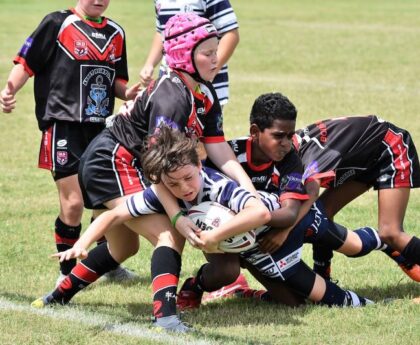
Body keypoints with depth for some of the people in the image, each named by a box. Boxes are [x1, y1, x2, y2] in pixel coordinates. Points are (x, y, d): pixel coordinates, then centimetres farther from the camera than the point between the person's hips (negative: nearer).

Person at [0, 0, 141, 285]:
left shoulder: (116, 33, 13)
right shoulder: (58, 24, -4)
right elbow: (27, 62, -7)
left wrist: (126, 92, -2)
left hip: (100, 128, 6)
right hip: (63, 125, -6)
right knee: (73, 203, -9)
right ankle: (68, 272, 8)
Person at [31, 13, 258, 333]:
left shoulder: (205, 95, 4)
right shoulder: (172, 98, -25)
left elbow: (221, 153, -2)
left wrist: (253, 196, -13)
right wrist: (177, 216, -34)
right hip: (111, 163, -11)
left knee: (124, 246, 27)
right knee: (170, 236, -22)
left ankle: (59, 295, 39)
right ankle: (165, 315, -38)